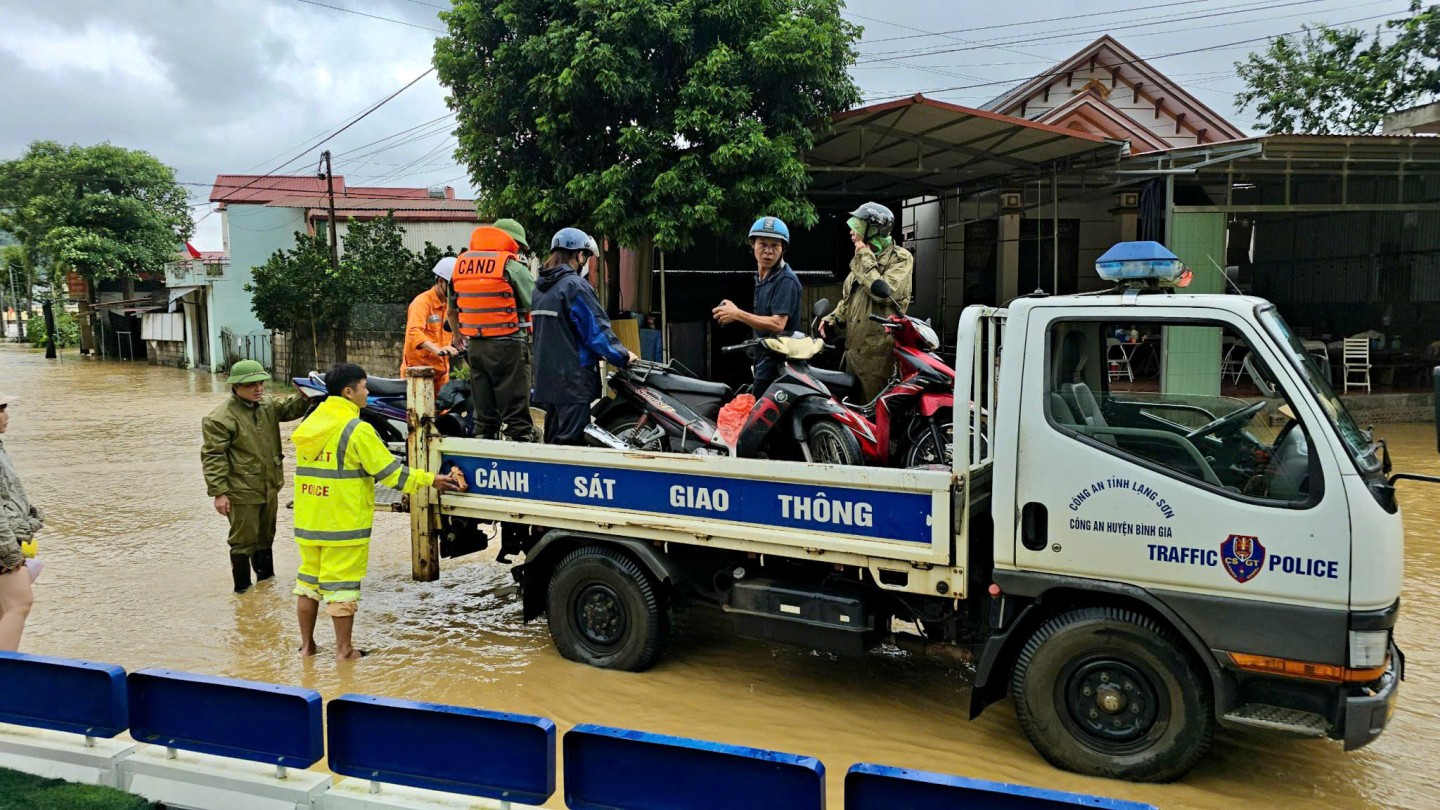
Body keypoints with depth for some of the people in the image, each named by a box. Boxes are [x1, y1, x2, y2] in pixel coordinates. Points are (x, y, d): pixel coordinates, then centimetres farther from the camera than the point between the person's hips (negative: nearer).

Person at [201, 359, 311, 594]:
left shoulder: (268, 405, 5)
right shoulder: (221, 417, -17)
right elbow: (213, 456, -17)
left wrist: (305, 396, -19)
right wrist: (218, 492, -20)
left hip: (269, 488, 8)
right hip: (242, 493, -7)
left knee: (266, 537, 22)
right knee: (244, 541, 1)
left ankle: (266, 579, 37)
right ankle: (243, 589, 13)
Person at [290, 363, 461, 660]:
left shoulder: (309, 424, 8)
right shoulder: (357, 430, -16)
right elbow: (391, 473, -15)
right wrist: (429, 480, -4)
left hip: (308, 522, 7)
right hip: (344, 523, -7)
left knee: (308, 580, 16)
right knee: (342, 585, 1)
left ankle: (306, 644, 26)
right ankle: (344, 650, 10)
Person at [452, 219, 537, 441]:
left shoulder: (462, 263, 12)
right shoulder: (512, 266, -7)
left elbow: (452, 307, 20)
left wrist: (460, 339, 30)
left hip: (474, 345, 6)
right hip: (507, 345, -6)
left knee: (483, 414, 13)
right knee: (516, 414, -4)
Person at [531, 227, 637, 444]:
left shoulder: (541, 287, 14)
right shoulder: (575, 286, -14)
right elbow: (596, 329, -16)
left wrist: (600, 353, 21)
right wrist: (624, 356, -3)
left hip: (546, 378, 9)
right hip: (573, 379, -9)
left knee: (553, 439, 15)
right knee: (570, 442, -6)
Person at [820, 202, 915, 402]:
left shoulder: (900, 258, -5)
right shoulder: (863, 258, 21)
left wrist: (866, 258, -13)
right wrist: (833, 318, 11)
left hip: (877, 353, -8)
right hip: (853, 350, 8)